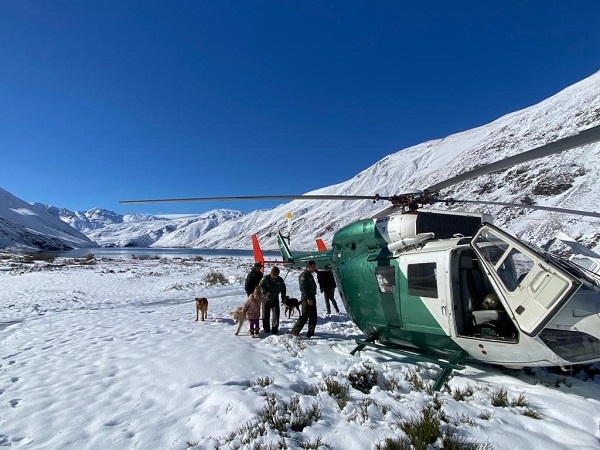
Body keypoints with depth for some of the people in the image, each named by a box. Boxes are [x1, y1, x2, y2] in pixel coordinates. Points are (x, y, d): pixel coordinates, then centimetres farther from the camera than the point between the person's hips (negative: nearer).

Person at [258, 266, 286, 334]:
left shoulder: (280, 280, -2)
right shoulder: (265, 278, -12)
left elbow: (283, 289, 12)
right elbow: (260, 286, -13)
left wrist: (283, 297, 9)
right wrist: (266, 293, -27)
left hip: (275, 299, 2)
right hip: (266, 299, -1)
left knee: (276, 314, -4)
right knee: (266, 314, 7)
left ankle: (275, 328, 8)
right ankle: (266, 328, 23)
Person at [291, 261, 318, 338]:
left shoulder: (310, 275, 19)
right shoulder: (304, 275, -12)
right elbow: (303, 288, -20)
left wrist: (313, 298, 18)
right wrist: (308, 298, -23)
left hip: (312, 298, 10)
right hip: (306, 299, -10)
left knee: (313, 317, 10)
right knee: (304, 317, -6)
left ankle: (311, 333, 17)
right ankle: (295, 331, 6)